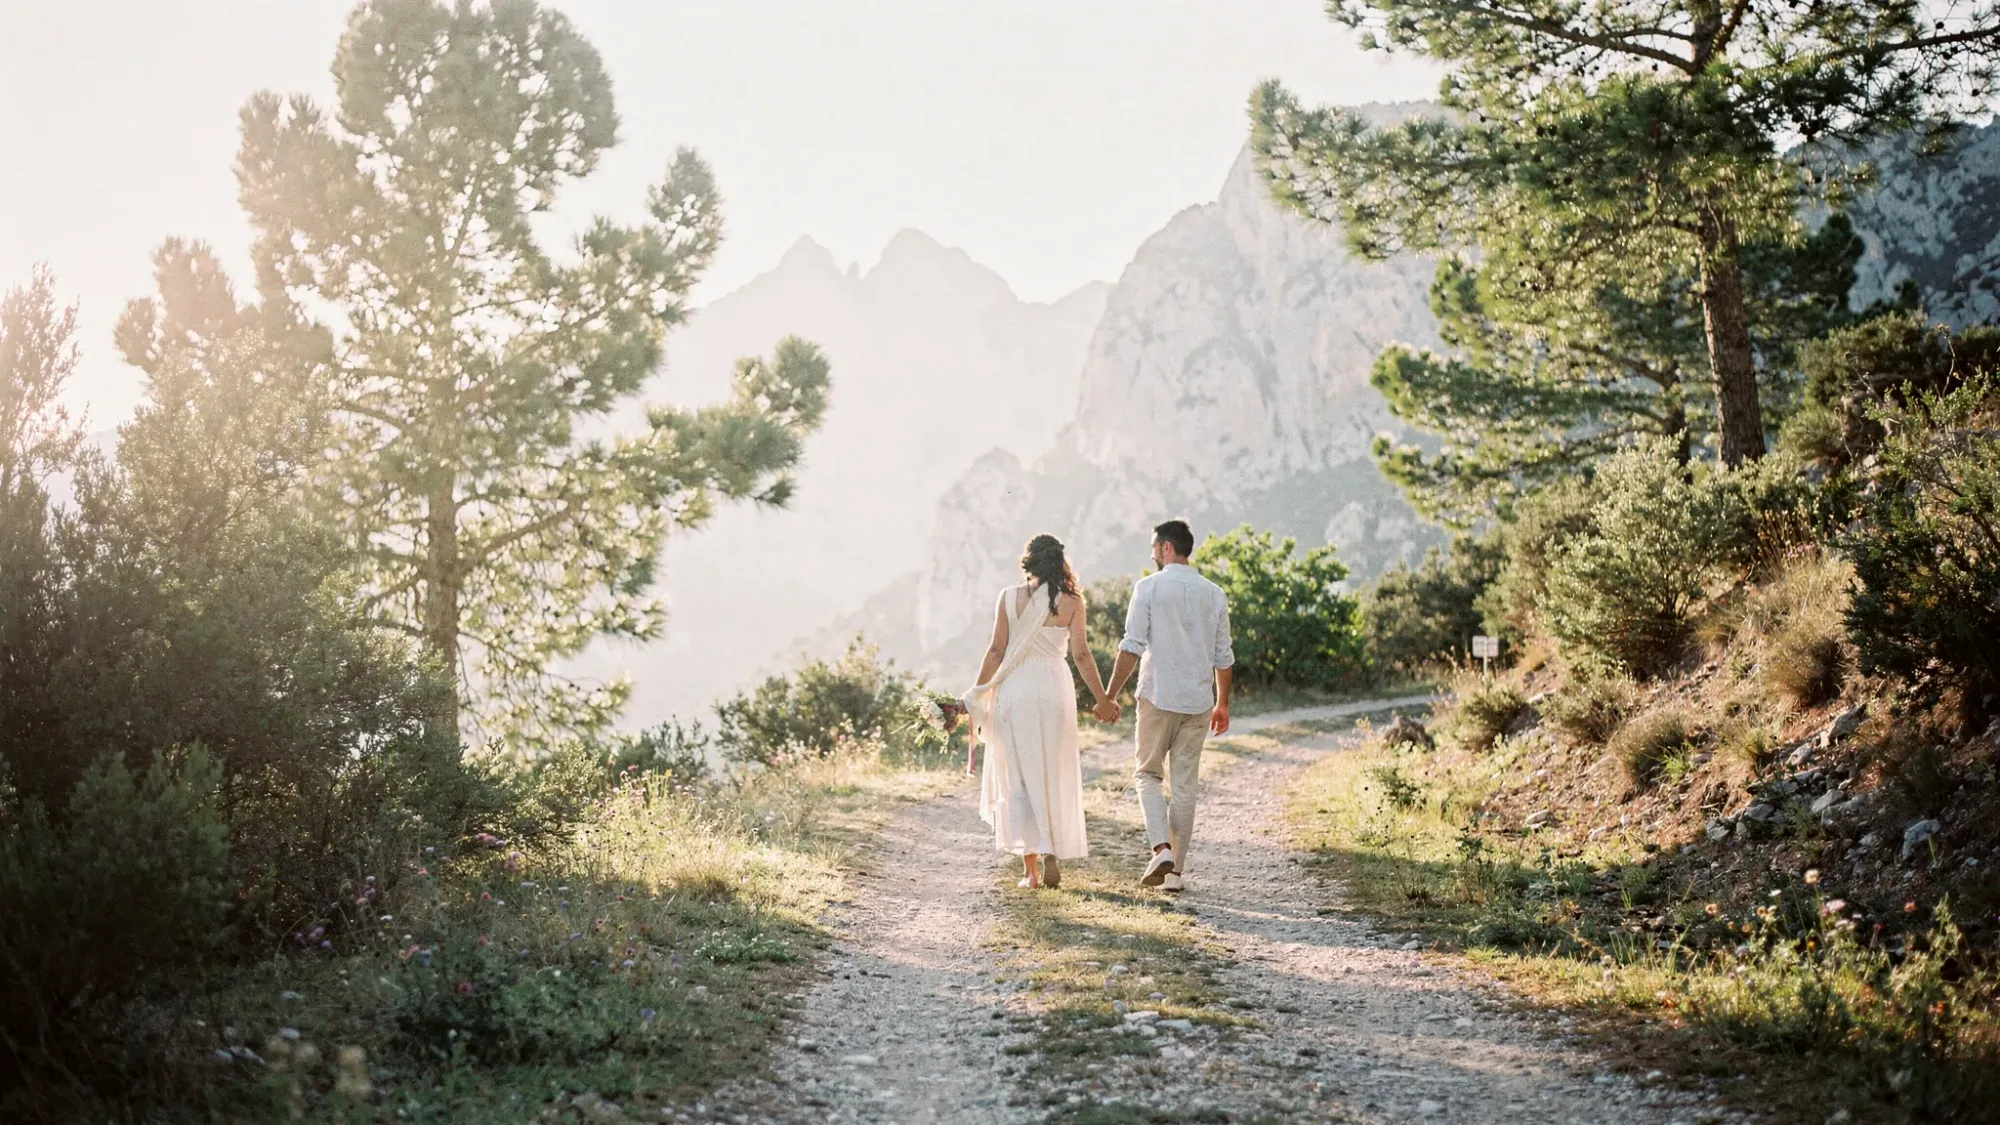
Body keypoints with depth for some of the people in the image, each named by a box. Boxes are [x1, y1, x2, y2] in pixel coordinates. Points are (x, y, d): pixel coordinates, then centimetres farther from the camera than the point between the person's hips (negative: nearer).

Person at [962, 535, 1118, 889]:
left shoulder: (1010, 597, -2)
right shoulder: (1071, 601, -1)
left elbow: (997, 651, -2)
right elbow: (1081, 655, -2)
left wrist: (977, 695, 6)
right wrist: (1102, 699, 7)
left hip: (1015, 688, 0)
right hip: (1055, 687, 1)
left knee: (1020, 778, 5)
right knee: (1055, 776, 14)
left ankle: (1031, 868, 3)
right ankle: (1051, 853, 4)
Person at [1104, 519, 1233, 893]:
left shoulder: (1149, 588, -6)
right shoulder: (1214, 594, 7)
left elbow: (1132, 647, -10)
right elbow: (1223, 656, 10)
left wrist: (1111, 696, -5)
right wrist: (1222, 704, 20)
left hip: (1157, 697, -3)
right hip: (1199, 701, 3)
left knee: (1147, 774, 11)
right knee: (1186, 784, 8)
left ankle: (1162, 848, -9)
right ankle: (1177, 870, 9)